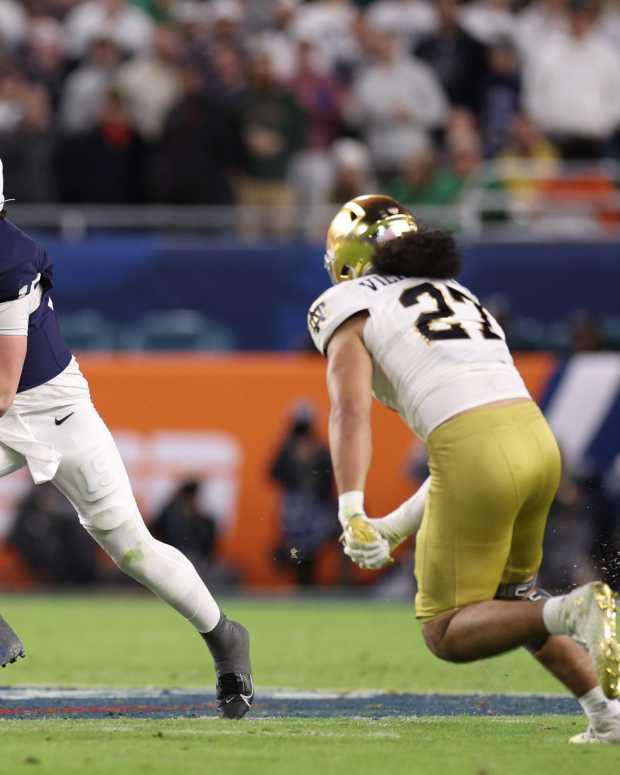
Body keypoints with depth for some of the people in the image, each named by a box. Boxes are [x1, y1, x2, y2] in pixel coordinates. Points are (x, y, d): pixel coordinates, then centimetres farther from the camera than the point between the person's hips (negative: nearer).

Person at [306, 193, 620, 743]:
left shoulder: (349, 306, 10)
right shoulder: (460, 297, 30)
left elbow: (351, 411, -8)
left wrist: (352, 513, -18)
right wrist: (400, 523, 31)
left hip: (475, 454, -7)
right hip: (538, 438, 7)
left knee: (448, 634, 5)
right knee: (510, 598, 30)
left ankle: (573, 613, -21)